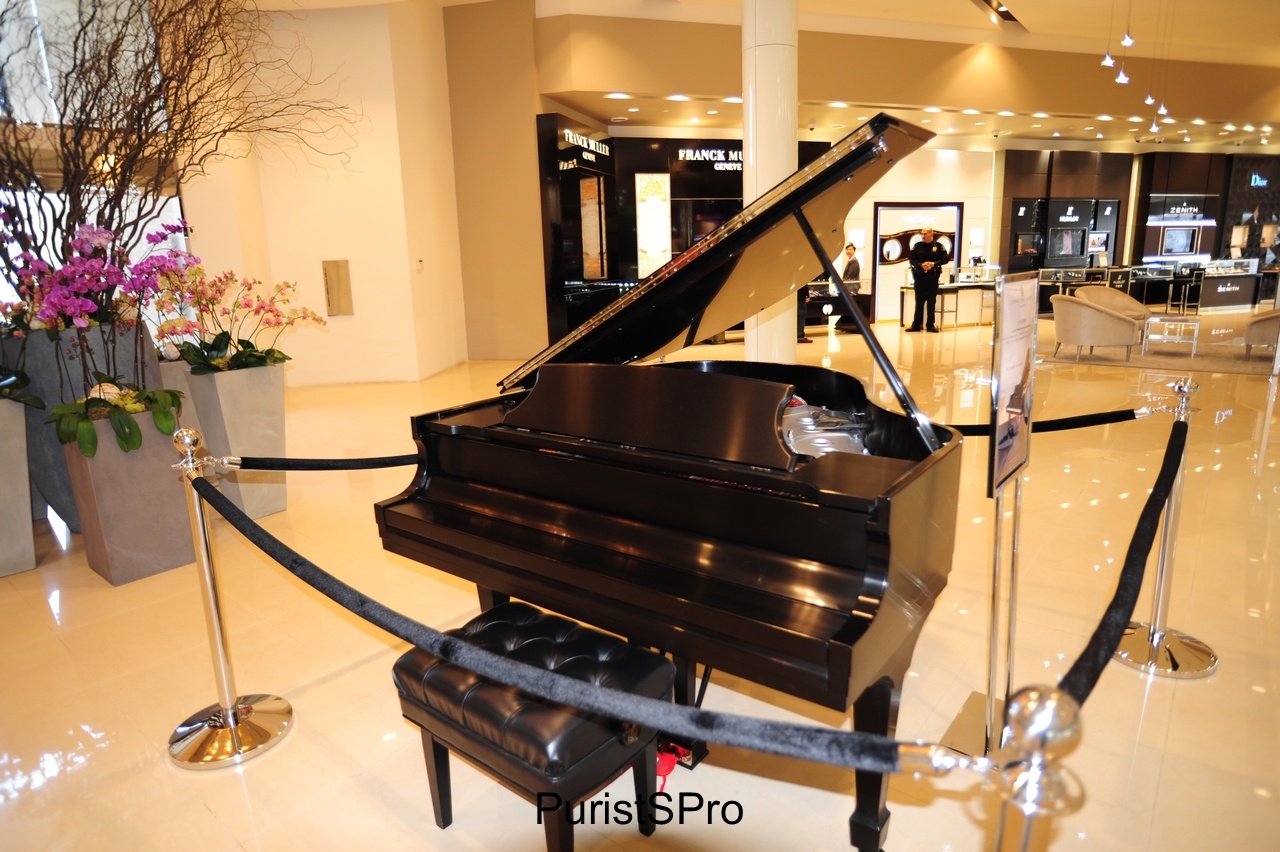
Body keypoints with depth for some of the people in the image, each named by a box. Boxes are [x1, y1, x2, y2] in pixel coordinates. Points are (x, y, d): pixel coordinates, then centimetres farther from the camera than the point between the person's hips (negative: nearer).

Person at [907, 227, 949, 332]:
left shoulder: (938, 246, 0)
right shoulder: (917, 246, 3)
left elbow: (945, 258, 0)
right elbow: (911, 259, 1)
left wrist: (933, 264, -14)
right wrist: (920, 265, -15)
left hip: (933, 276, 0)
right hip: (919, 276, 1)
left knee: (931, 301, 4)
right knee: (919, 301, 4)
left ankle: (930, 324, 10)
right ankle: (916, 324, 7)